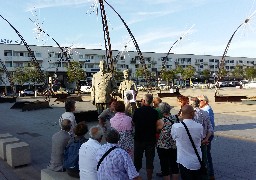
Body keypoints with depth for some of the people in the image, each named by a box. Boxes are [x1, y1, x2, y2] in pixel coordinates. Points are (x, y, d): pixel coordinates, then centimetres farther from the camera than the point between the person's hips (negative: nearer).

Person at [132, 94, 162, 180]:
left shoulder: (137, 111, -13)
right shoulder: (154, 112, -9)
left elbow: (133, 122, -1)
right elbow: (158, 125, -7)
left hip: (139, 139, 0)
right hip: (151, 139, 1)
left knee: (137, 158, 14)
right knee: (149, 160, 10)